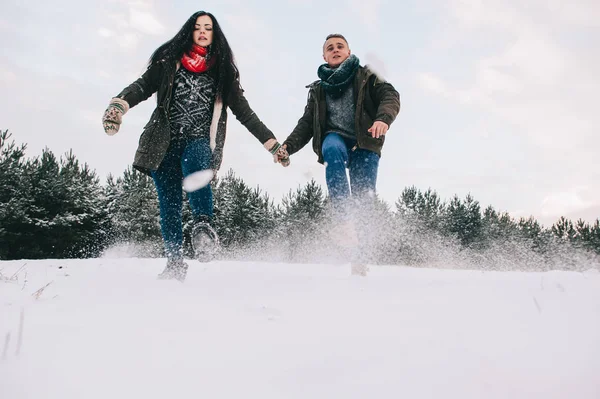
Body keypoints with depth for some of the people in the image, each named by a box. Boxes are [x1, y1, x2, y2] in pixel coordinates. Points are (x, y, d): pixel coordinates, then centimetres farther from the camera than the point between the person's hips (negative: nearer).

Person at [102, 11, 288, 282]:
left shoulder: (223, 71, 13)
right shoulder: (170, 61, 12)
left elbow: (244, 112, 13)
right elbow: (143, 86, 1)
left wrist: (272, 143, 8)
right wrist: (119, 104, -20)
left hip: (199, 141, 0)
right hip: (164, 142, 1)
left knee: (195, 166, -36)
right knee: (169, 204, -4)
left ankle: (203, 226, -40)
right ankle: (175, 262, 5)